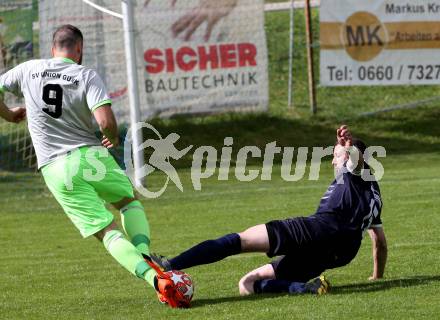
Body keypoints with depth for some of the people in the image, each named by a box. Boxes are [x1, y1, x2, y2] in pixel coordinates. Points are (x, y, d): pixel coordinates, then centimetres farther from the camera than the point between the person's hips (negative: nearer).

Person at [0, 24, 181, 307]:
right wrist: (114, 138, 7)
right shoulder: (87, 76, -2)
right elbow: (106, 121, -15)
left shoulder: (28, 70, 7)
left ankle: (154, 278, -22)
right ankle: (144, 254, -1)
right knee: (130, 202, 26)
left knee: (108, 232, -2)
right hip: (91, 156, -1)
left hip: (55, 170, 1)